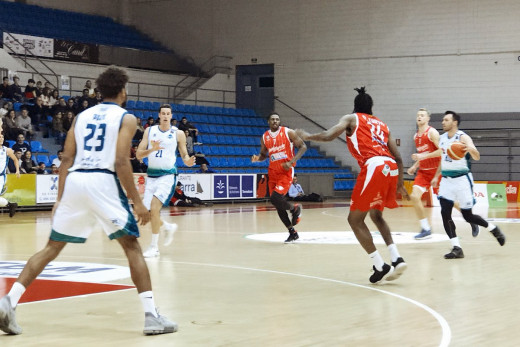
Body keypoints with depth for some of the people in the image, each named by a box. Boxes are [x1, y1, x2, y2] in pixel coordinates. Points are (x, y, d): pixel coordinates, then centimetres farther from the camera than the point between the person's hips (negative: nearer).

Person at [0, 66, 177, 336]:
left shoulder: (83, 116, 20)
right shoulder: (126, 118, 5)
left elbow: (67, 159, 14)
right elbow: (121, 162, -8)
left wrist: (60, 199, 16)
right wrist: (137, 202, -5)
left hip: (74, 182, 5)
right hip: (102, 182, -5)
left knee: (52, 247, 14)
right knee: (132, 247, 2)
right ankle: (151, 316, -5)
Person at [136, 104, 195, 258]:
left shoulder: (178, 134, 1)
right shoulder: (149, 131, 5)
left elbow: (184, 155, 7)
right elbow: (138, 155, 0)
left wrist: (188, 161, -16)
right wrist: (152, 149, -19)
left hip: (168, 175, -4)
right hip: (151, 174, 4)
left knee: (154, 207, -20)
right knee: (148, 212, 3)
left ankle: (154, 247, -9)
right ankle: (167, 227, 35)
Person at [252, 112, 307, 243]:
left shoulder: (288, 132, -5)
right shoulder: (264, 137, 8)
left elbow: (303, 147, -3)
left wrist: (292, 161, -15)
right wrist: (257, 158, -4)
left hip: (286, 171, -5)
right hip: (273, 172, 5)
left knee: (275, 198, -23)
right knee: (278, 206, 5)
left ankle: (295, 208, 7)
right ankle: (292, 232, 18)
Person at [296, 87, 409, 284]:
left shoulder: (351, 118, 16)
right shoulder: (382, 124, 30)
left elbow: (328, 136, -1)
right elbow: (398, 158, 25)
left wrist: (307, 136, 17)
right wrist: (399, 183, 37)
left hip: (374, 167, -6)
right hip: (391, 167, 6)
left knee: (355, 219, 7)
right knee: (376, 215, 27)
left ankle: (381, 267, 1)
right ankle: (397, 259, 14)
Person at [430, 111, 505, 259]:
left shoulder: (463, 137, -12)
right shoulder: (442, 138, 8)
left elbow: (477, 157, -25)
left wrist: (470, 149, -46)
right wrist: (436, 176, 25)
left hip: (462, 179, -6)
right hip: (446, 179, 6)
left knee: (467, 216, 1)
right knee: (445, 213, -10)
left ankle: (493, 229, 29)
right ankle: (456, 248, -8)